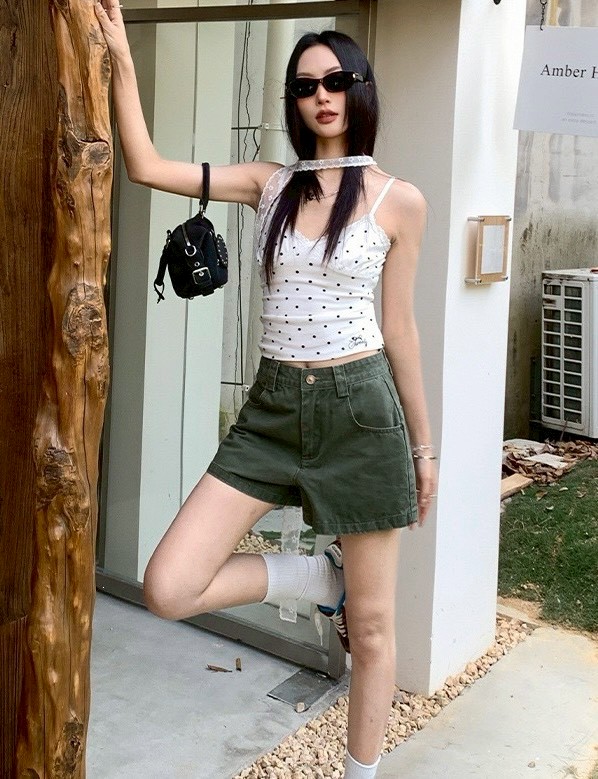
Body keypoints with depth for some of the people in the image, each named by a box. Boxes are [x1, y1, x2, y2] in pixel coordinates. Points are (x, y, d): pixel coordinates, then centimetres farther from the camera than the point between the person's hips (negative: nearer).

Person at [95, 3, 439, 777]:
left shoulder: (399, 200, -1)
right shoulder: (268, 182, 6)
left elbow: (399, 328, 5)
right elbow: (146, 167, 0)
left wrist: (423, 445, 8)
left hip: (360, 409, -2)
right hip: (272, 409, 3)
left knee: (369, 625, 6)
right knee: (168, 588, -9)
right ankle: (319, 576, 14)